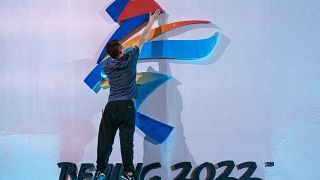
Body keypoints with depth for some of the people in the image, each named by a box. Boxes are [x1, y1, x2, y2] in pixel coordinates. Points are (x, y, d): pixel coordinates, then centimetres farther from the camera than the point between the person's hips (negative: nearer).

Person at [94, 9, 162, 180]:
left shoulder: (106, 66, 9)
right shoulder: (129, 59, 3)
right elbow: (142, 40, 13)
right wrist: (151, 21, 25)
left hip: (111, 107, 2)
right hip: (127, 106, -2)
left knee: (105, 140, 2)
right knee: (126, 140, -4)